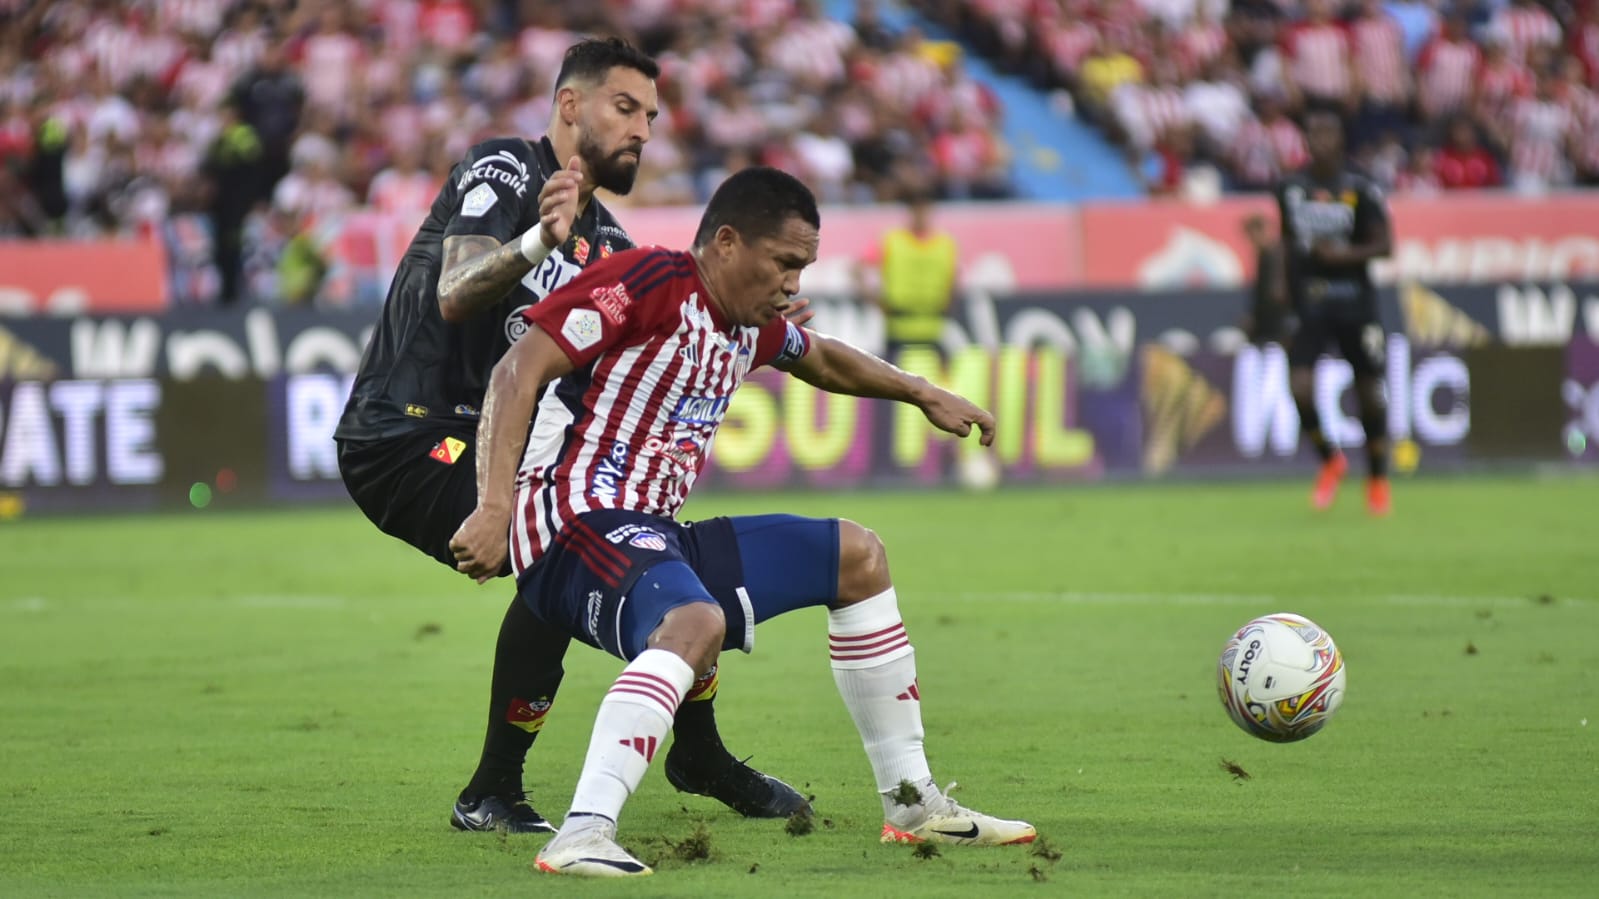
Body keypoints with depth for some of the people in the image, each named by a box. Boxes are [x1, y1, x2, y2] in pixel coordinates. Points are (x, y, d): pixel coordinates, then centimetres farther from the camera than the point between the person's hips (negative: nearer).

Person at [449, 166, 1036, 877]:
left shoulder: (750, 325, 15)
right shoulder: (651, 283, -13)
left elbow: (822, 360, 40)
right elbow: (520, 369, -20)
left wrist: (923, 395, 42)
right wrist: (496, 508, -29)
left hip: (655, 534, 10)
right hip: (577, 520, -10)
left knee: (857, 557, 17)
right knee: (696, 622, -40)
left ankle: (913, 805, 22)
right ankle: (582, 837, -51)